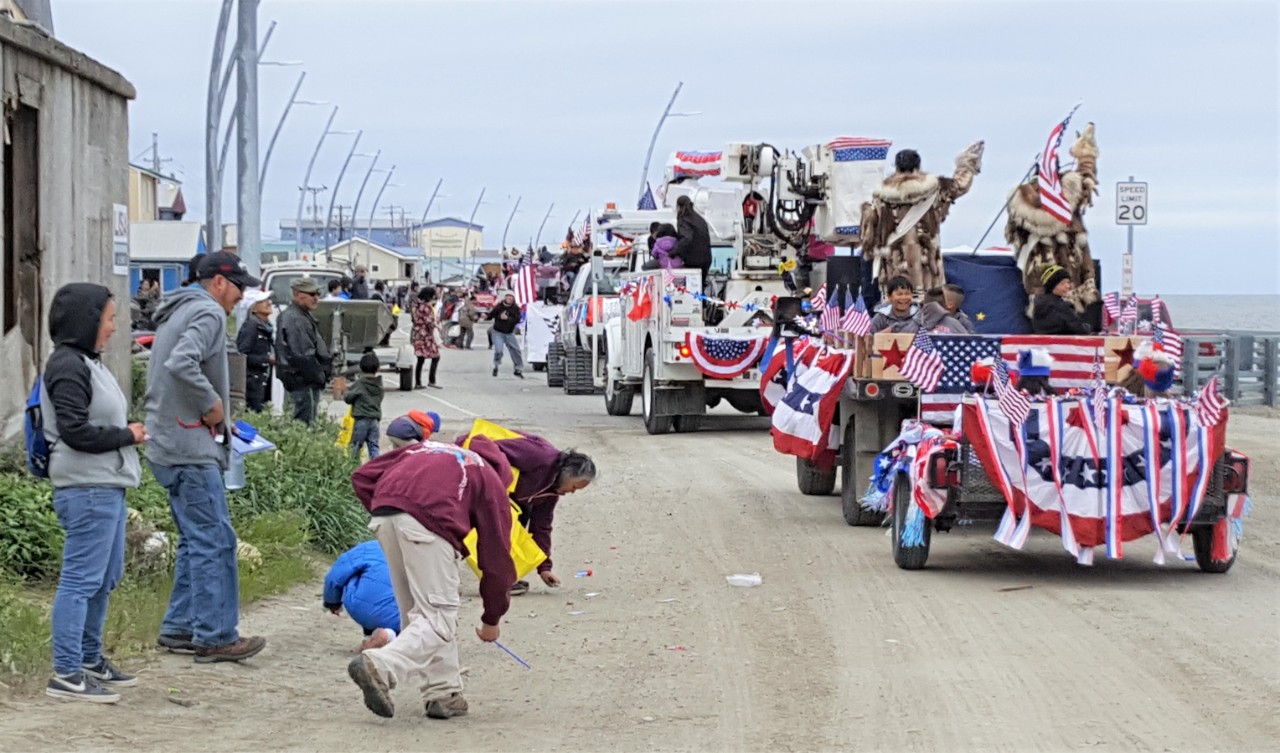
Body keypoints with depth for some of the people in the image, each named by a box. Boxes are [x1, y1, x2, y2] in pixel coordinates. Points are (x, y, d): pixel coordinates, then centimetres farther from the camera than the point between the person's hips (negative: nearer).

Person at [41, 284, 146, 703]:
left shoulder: (87, 363, 18)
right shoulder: (68, 367, -14)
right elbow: (75, 430, -21)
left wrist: (127, 434, 3)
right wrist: (127, 436, -11)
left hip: (107, 486, 11)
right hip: (87, 490, -11)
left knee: (106, 578, 18)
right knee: (81, 580, -8)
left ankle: (90, 661, 28)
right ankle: (66, 674, -6)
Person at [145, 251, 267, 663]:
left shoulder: (176, 313, 20)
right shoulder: (208, 313, -11)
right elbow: (182, 365, -28)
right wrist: (212, 405, -16)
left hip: (168, 444, 10)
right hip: (192, 447, -10)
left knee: (196, 539, 16)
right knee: (214, 541, -8)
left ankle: (179, 627, 19)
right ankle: (215, 636, -7)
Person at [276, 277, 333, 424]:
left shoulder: (304, 316, 18)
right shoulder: (294, 319, -17)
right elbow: (302, 355, -22)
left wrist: (323, 373, 16)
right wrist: (319, 375, -16)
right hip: (301, 380, -11)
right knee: (305, 422, -9)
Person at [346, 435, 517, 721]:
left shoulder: (425, 448, 36)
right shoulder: (491, 480, 24)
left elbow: (362, 477, 25)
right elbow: (496, 553, 24)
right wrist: (491, 620, 32)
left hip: (382, 516, 6)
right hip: (427, 522, -6)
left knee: (417, 613, 17)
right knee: (439, 617, -1)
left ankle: (444, 694, 19)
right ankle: (378, 666, -20)